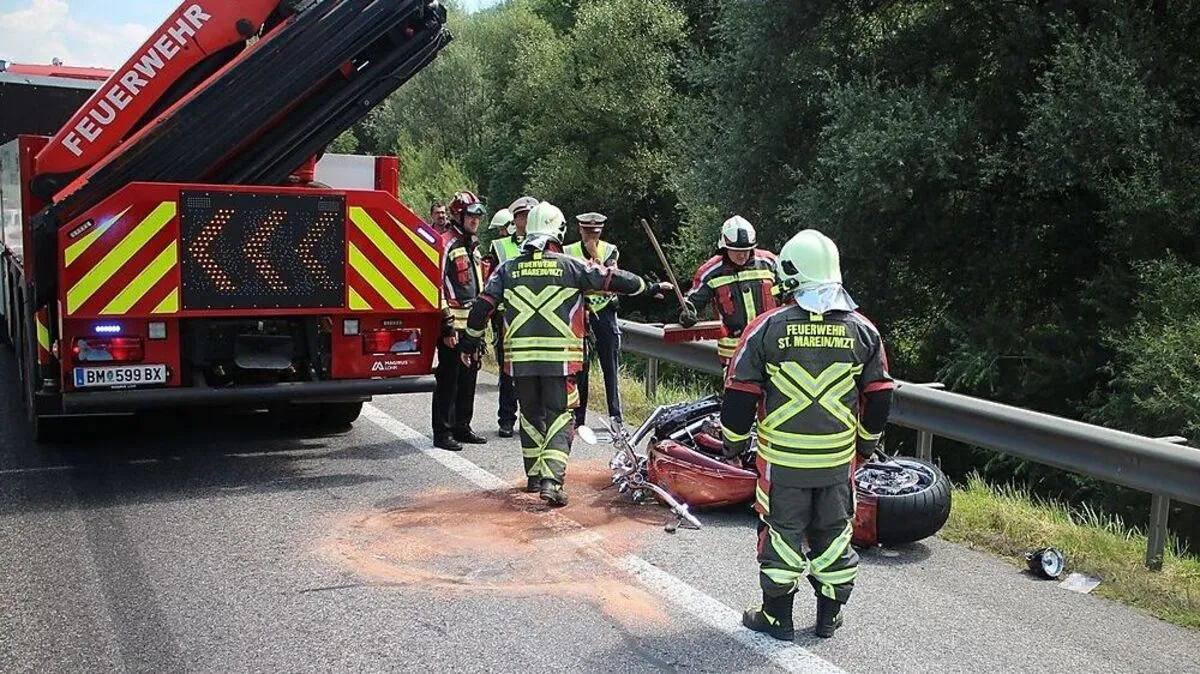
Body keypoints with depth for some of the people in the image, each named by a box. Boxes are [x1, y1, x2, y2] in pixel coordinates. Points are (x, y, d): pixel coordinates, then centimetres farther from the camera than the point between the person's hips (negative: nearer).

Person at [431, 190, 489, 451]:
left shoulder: (472, 246, 19)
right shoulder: (446, 244, -10)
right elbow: (437, 286, -16)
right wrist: (447, 326, -19)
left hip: (472, 326, 9)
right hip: (454, 326, -9)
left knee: (468, 378, 13)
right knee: (448, 380, -3)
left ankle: (462, 427, 23)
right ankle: (442, 432, 2)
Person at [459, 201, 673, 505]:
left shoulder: (508, 268, 6)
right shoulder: (570, 266, -2)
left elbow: (482, 306, 6)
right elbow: (613, 280, 2)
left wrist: (469, 342, 18)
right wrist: (651, 288, 14)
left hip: (520, 356, 3)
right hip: (560, 356, -3)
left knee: (531, 415, 18)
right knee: (559, 416, 2)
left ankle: (533, 475, 27)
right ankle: (551, 480, -12)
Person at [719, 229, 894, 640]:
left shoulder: (767, 328, -11)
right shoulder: (862, 330, -1)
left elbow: (739, 394, -7)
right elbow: (879, 397, 6)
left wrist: (733, 443, 8)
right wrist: (867, 443, 21)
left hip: (782, 458, -2)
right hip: (838, 459, 3)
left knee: (782, 531, 10)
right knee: (834, 531, 16)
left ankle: (777, 617, 20)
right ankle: (829, 616, 27)